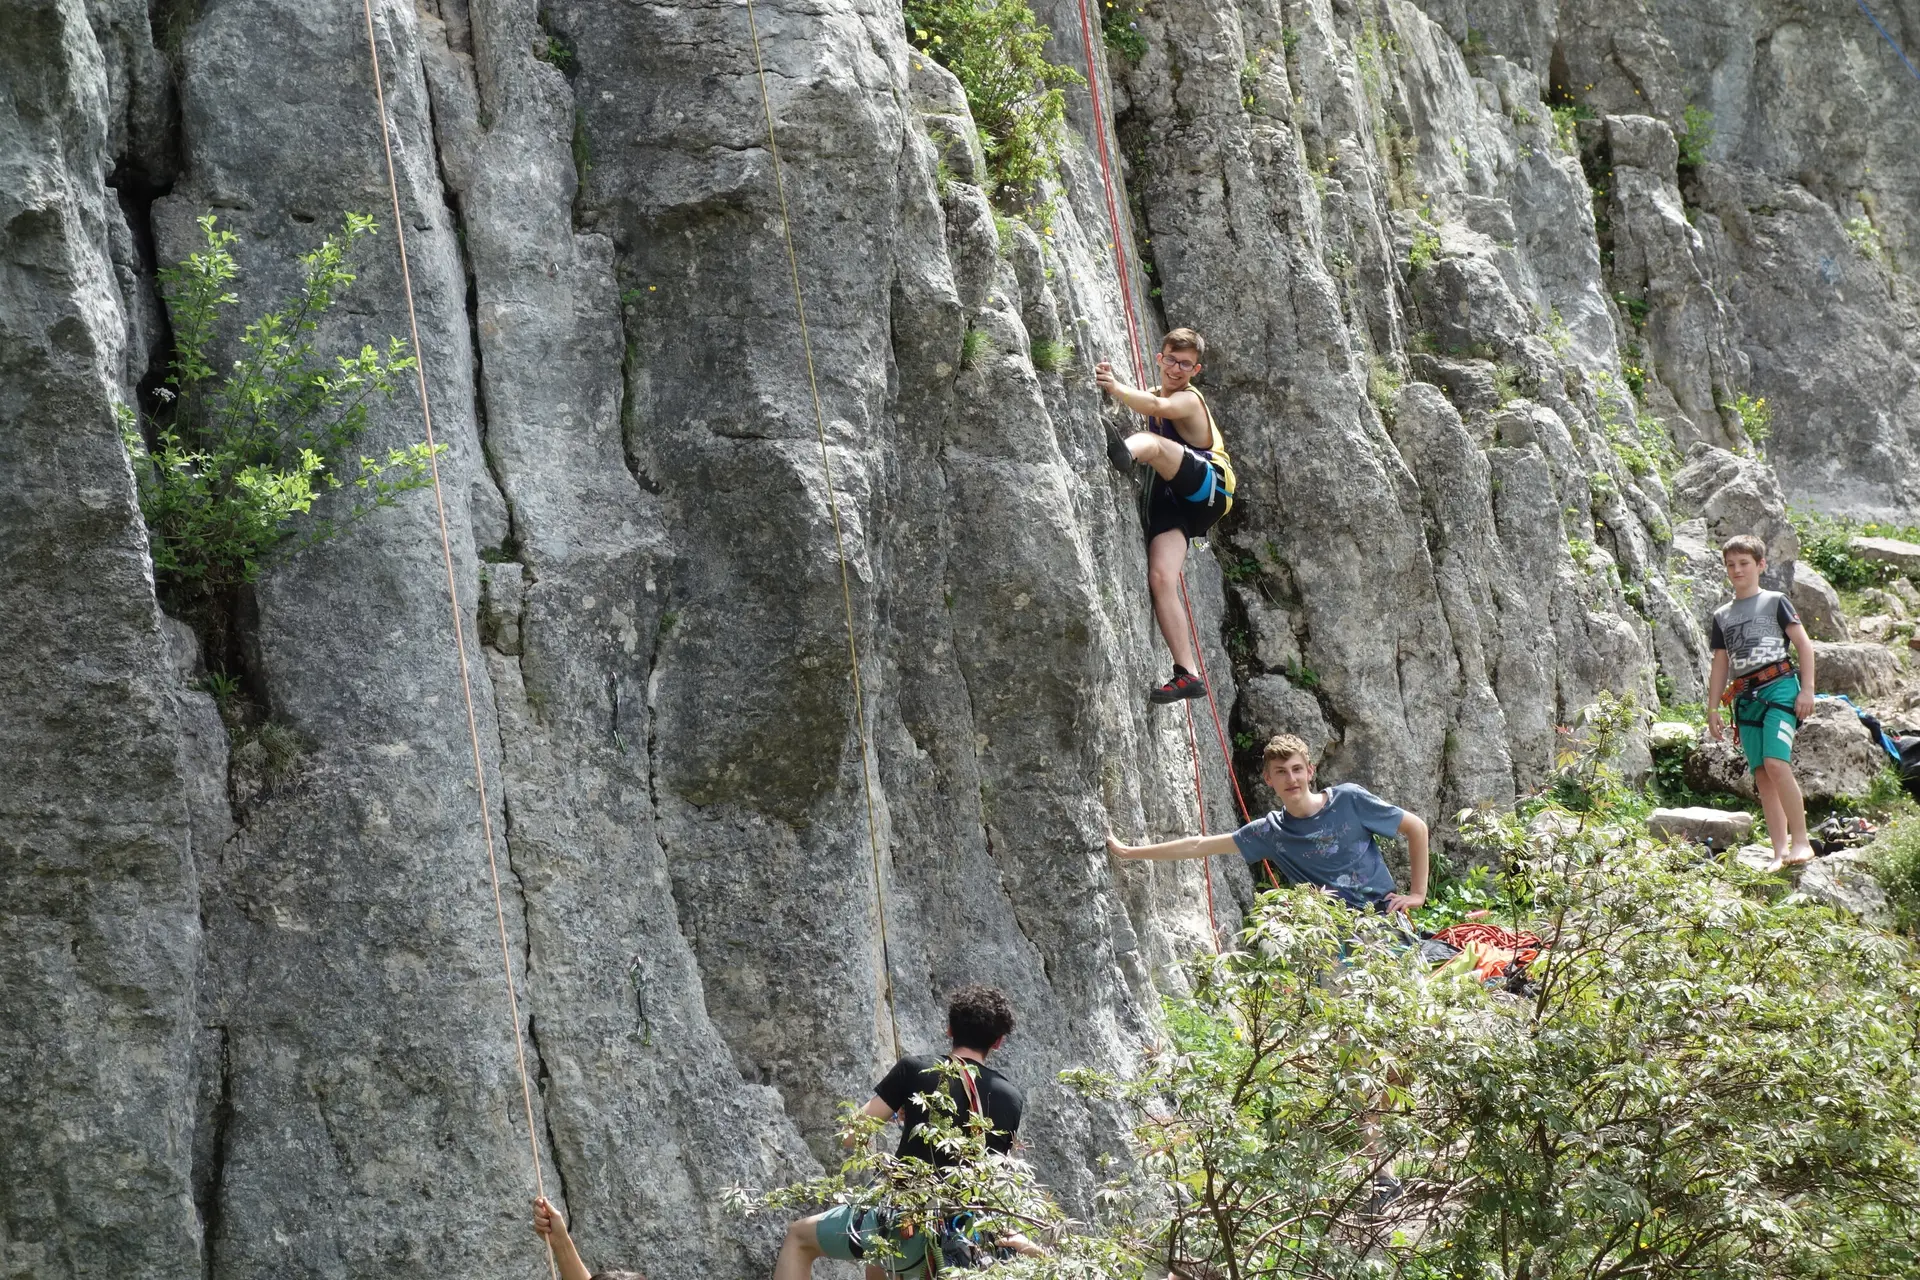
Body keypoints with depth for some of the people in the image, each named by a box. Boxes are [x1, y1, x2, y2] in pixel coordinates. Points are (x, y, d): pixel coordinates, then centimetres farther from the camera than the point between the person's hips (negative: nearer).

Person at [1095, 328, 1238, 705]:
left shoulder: (1189, 400, -7)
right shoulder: (1155, 394, 23)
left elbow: (1158, 408, -29)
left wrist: (1116, 388, -46)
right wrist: (1111, 383, 1)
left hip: (1208, 486, -7)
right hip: (1172, 499, 7)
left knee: (1151, 443, -33)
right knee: (1160, 578, -14)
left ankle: (1123, 454, -74)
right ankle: (1188, 675, -17)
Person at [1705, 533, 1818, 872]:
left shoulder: (1775, 602, 5)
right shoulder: (1722, 616, 19)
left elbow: (1804, 645, 2)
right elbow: (1720, 666, 21)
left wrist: (1807, 689, -7)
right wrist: (1712, 709, 15)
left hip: (1779, 687, -5)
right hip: (1746, 698, 5)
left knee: (1776, 763, -23)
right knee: (1761, 775, -1)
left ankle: (1801, 841, -19)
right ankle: (1780, 851, -1)